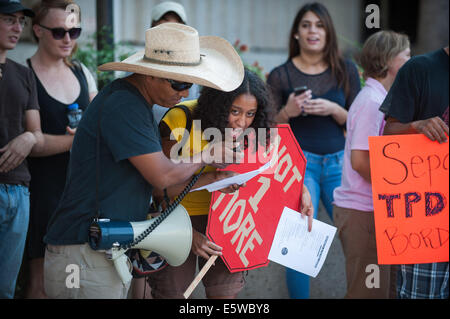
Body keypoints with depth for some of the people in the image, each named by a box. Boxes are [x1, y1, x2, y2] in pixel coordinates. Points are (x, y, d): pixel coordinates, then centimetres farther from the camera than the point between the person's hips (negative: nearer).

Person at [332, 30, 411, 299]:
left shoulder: (377, 98, 15)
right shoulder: (372, 102, -16)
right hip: (363, 212, -10)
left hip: (373, 208, 10)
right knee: (369, 292, -4)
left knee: (385, 288, 14)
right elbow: (360, 160, -21)